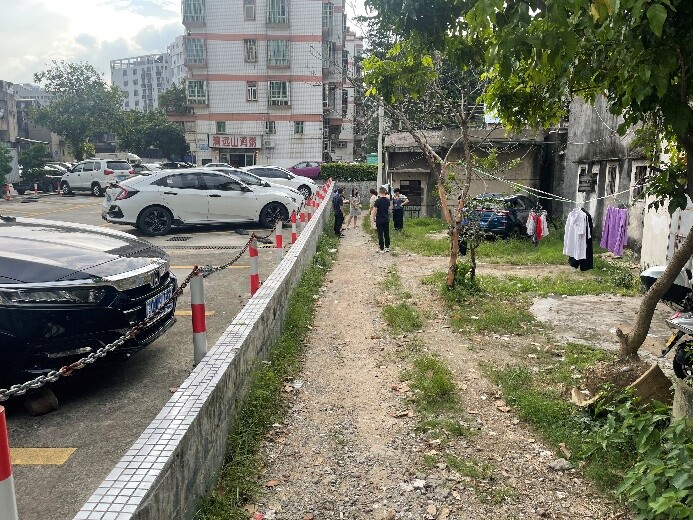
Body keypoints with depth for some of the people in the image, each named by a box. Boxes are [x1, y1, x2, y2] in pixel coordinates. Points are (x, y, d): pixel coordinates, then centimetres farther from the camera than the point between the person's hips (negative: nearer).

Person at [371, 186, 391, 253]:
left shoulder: (378, 201, -15)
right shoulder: (388, 200, 2)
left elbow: (375, 211, -13)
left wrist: (373, 218, -1)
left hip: (379, 220, -5)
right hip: (386, 219, 5)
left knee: (380, 234, 2)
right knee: (386, 234, 12)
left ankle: (382, 248, 4)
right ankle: (387, 247, 17)